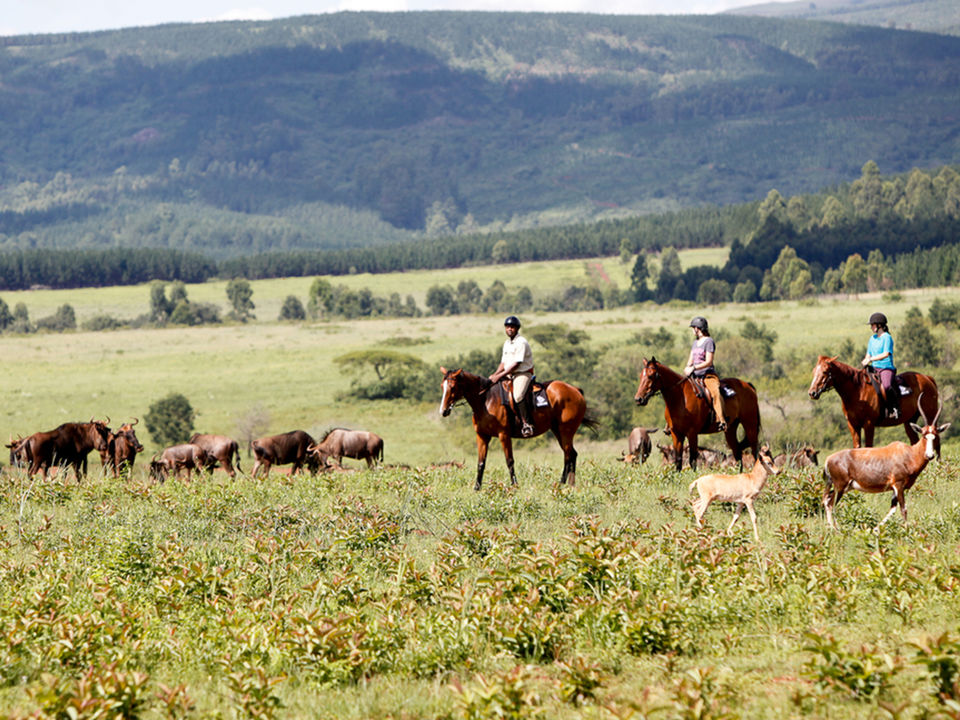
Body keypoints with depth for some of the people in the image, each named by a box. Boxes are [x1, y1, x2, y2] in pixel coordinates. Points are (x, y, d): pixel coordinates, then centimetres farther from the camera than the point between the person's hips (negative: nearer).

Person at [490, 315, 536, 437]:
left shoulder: (521, 342, -14)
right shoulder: (507, 343, 14)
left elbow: (516, 364, -20)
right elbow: (503, 362, 18)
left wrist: (500, 375, -21)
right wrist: (495, 375, 0)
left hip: (523, 374, -9)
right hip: (509, 375, 9)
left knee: (517, 396, -31)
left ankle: (526, 424, -30)